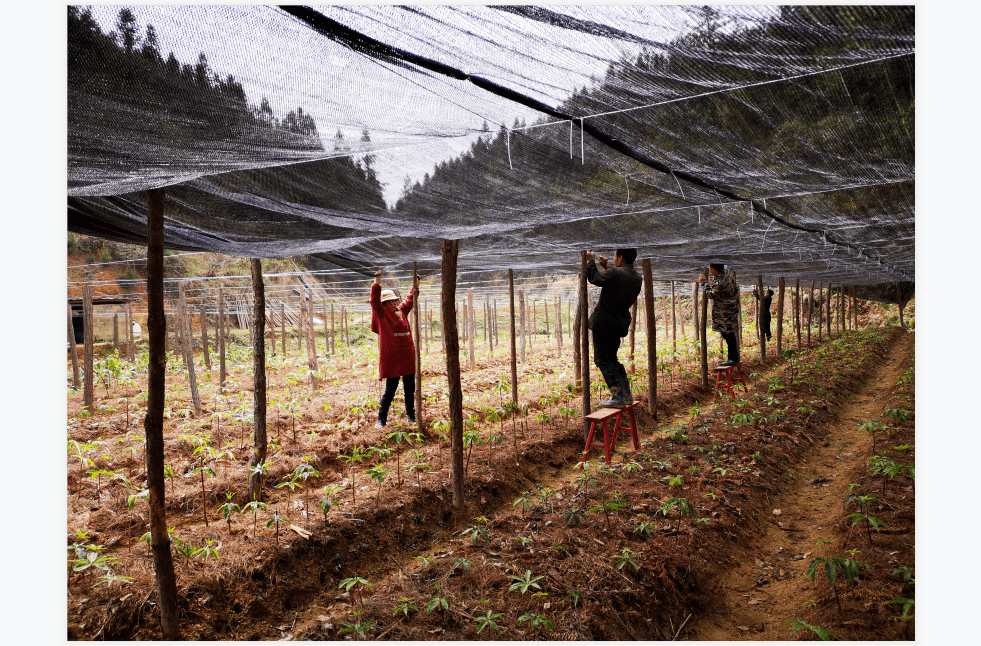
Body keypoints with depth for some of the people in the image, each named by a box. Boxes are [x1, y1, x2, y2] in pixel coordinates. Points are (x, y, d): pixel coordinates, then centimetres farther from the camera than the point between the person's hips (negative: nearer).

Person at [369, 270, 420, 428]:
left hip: (408, 357, 6)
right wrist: (377, 282, -22)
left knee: (410, 389, 12)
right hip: (391, 358, -6)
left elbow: (410, 300, 28)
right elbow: (375, 300, -16)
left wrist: (416, 286, 25)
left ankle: (411, 416, 26)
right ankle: (381, 419, 8)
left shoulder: (402, 311, 13)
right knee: (390, 390, -3)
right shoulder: (381, 314, -3)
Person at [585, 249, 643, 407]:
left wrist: (591, 261, 12)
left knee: (603, 360, -2)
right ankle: (626, 394, 20)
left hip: (604, 323, -8)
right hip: (620, 324, 8)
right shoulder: (637, 278, 8)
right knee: (611, 359, 20)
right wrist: (605, 267, 21)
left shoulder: (615, 273, -18)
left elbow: (593, 277, -6)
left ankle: (618, 397, -6)